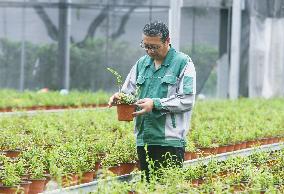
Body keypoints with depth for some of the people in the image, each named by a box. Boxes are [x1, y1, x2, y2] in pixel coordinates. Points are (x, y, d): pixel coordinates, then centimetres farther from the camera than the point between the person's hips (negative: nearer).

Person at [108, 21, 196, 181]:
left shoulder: (183, 63, -3)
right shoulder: (142, 63, 16)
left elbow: (187, 101, -10)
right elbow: (129, 91, 22)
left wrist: (155, 104, -17)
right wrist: (119, 97, -2)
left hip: (170, 140, -6)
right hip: (143, 140, 6)